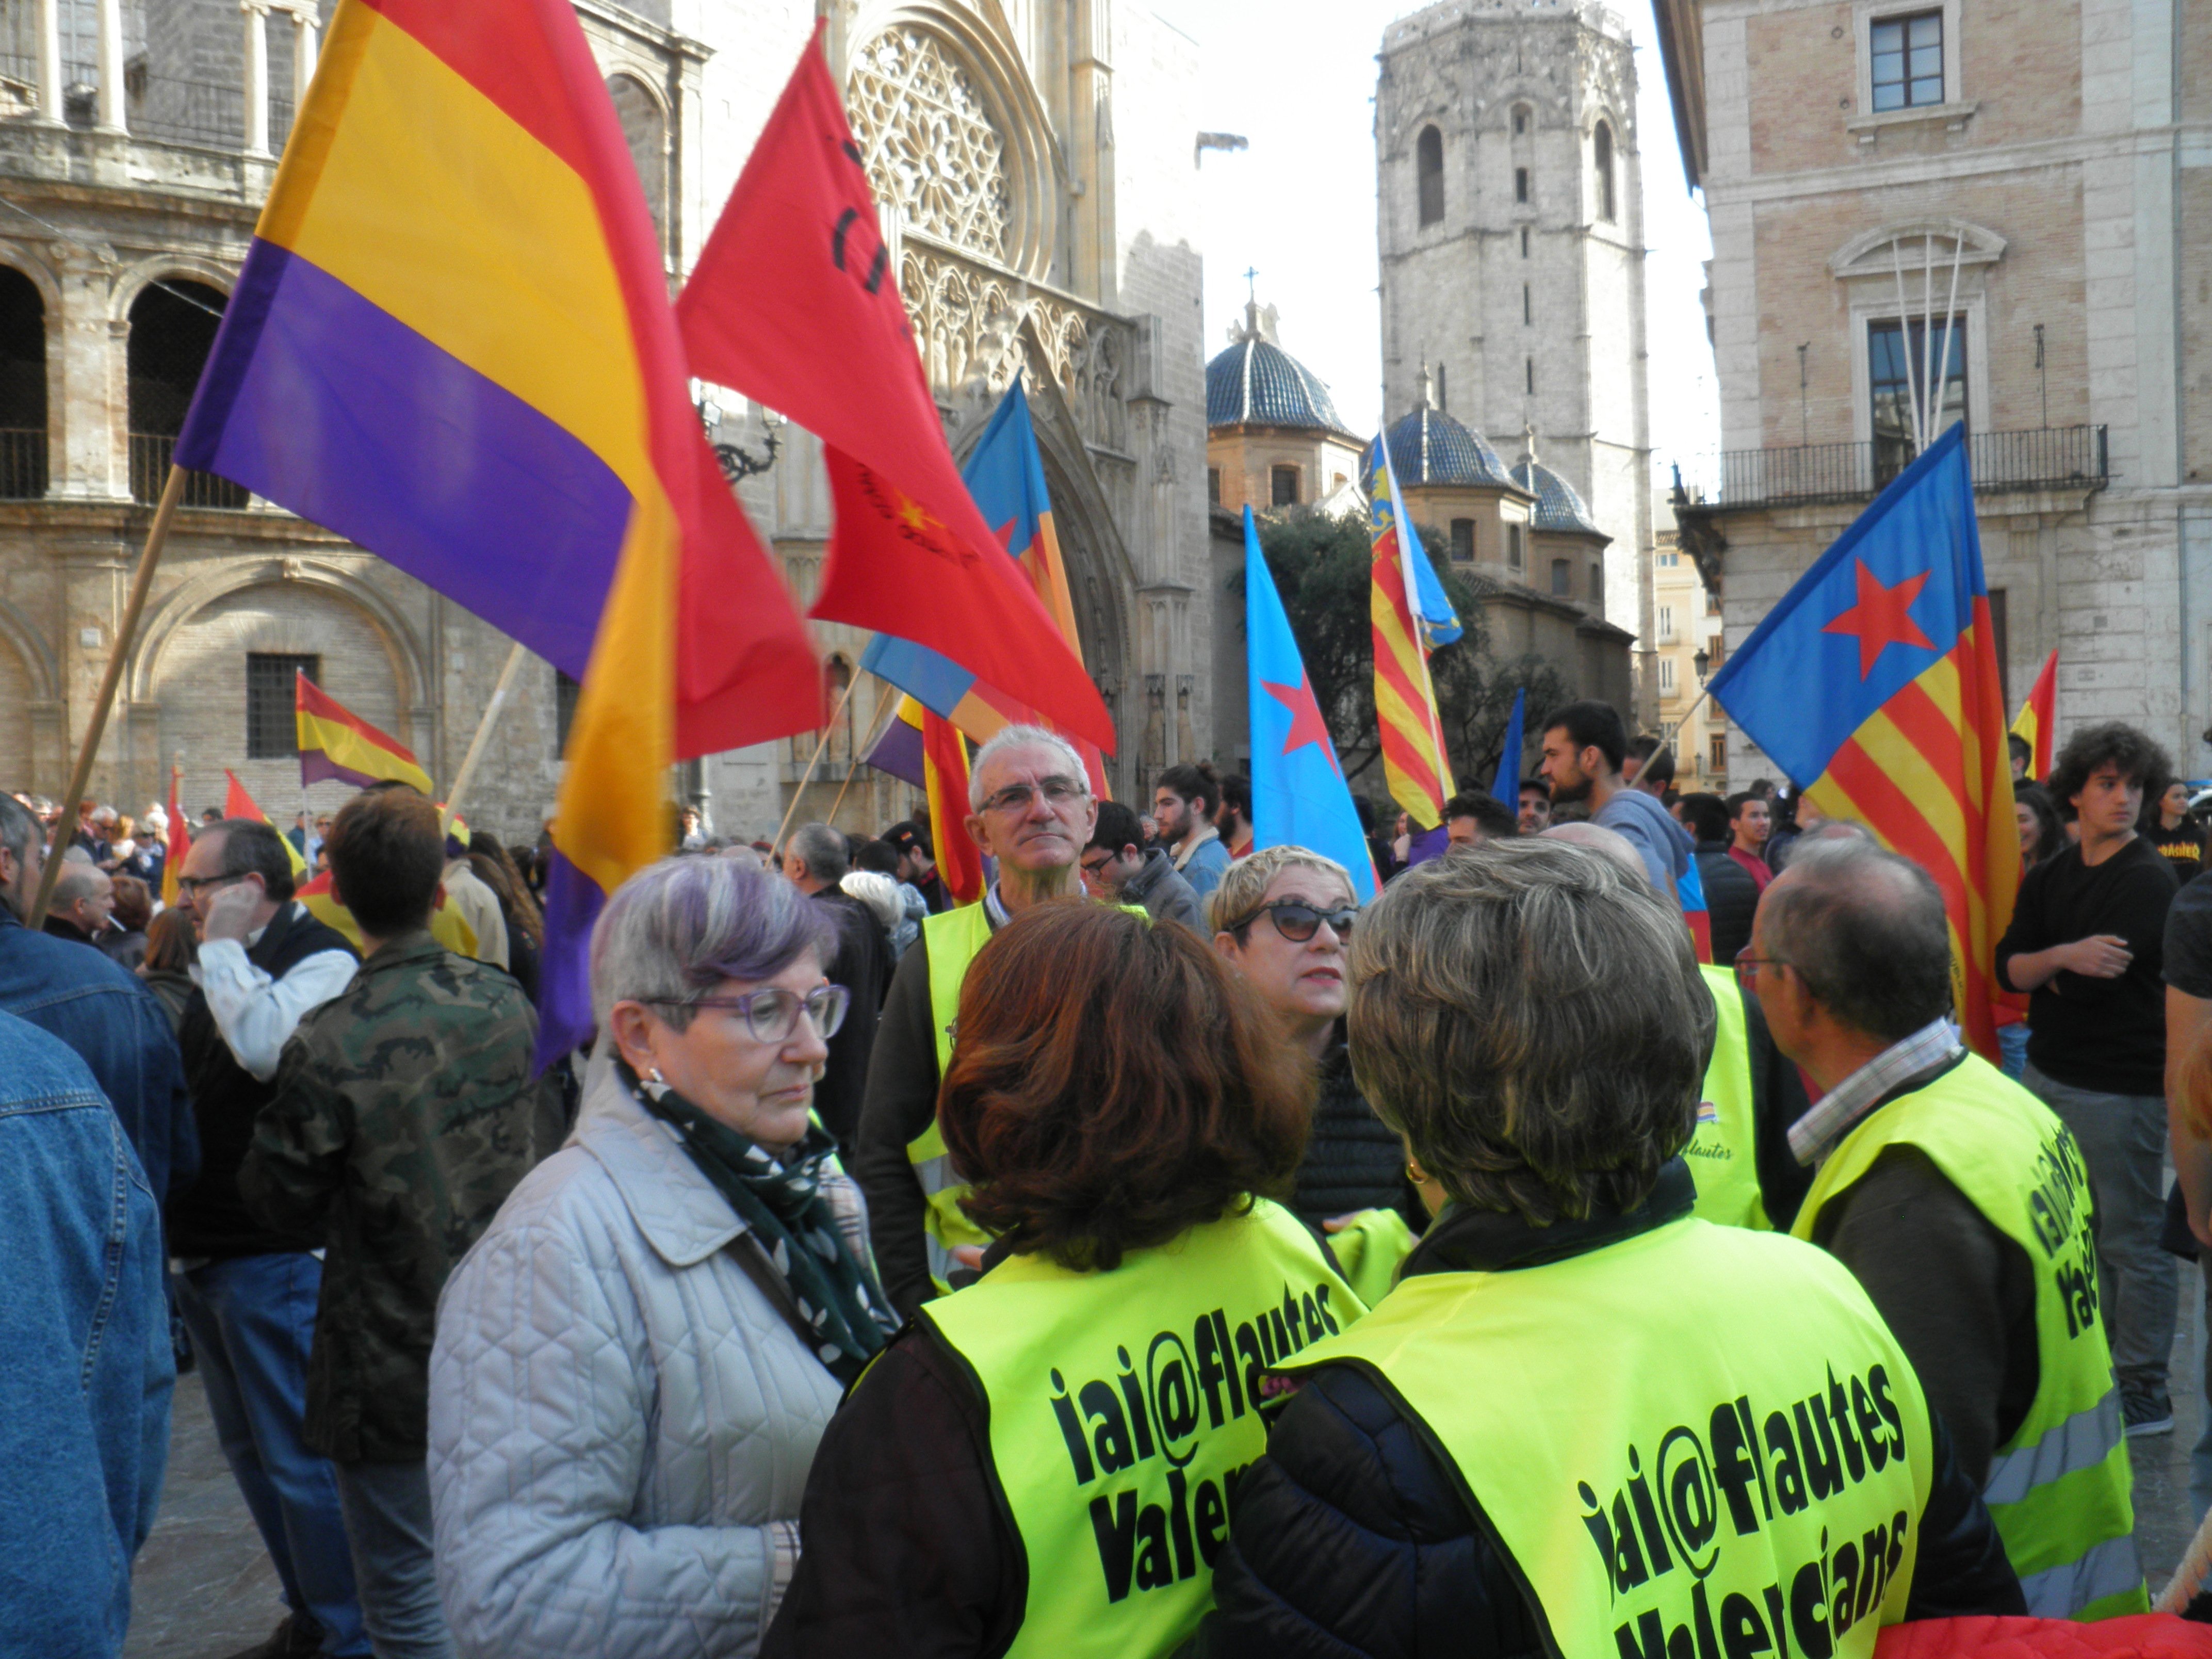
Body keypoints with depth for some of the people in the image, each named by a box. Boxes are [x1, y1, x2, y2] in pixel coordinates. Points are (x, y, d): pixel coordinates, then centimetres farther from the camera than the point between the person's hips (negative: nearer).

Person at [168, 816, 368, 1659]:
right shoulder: (230, 965, 15)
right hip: (205, 1249, 10)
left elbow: (264, 1047, -33)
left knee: (303, 1460, -4)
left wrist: (222, 947, -21)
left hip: (275, 1257, -10)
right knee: (253, 1454, 19)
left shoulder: (322, 960, -14)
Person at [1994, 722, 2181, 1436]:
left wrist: (2045, 969, -1)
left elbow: (2098, 976, -18)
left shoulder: (2149, 881, -11)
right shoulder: (2050, 876, 11)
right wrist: (2065, 958, -16)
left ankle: (2143, 1395, 9)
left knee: (2130, 1241, 0)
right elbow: (2008, 968, 2)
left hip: (2119, 1088, -7)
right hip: (2048, 1074, 8)